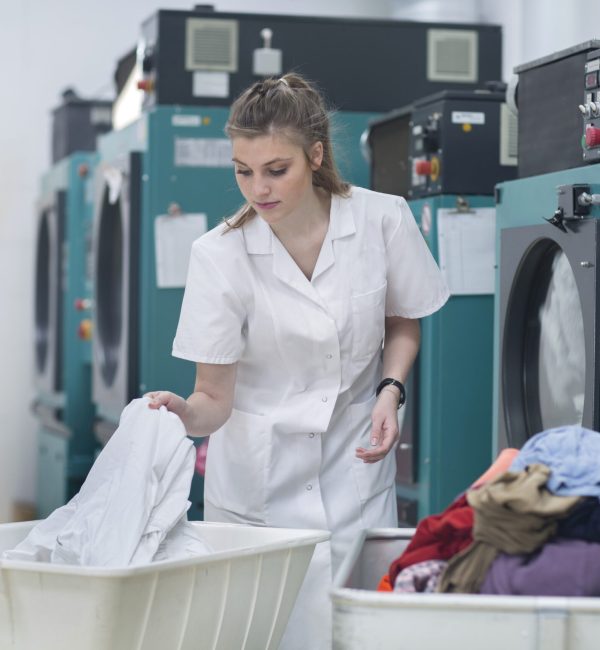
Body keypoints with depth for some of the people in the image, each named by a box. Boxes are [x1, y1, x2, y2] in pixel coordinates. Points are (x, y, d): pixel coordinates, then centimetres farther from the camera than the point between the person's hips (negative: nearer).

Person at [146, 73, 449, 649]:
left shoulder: (383, 220, -10)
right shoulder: (219, 255, -14)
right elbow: (216, 398, -12)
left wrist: (390, 392, -9)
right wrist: (186, 413, -34)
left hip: (354, 469, 1)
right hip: (258, 479, -1)